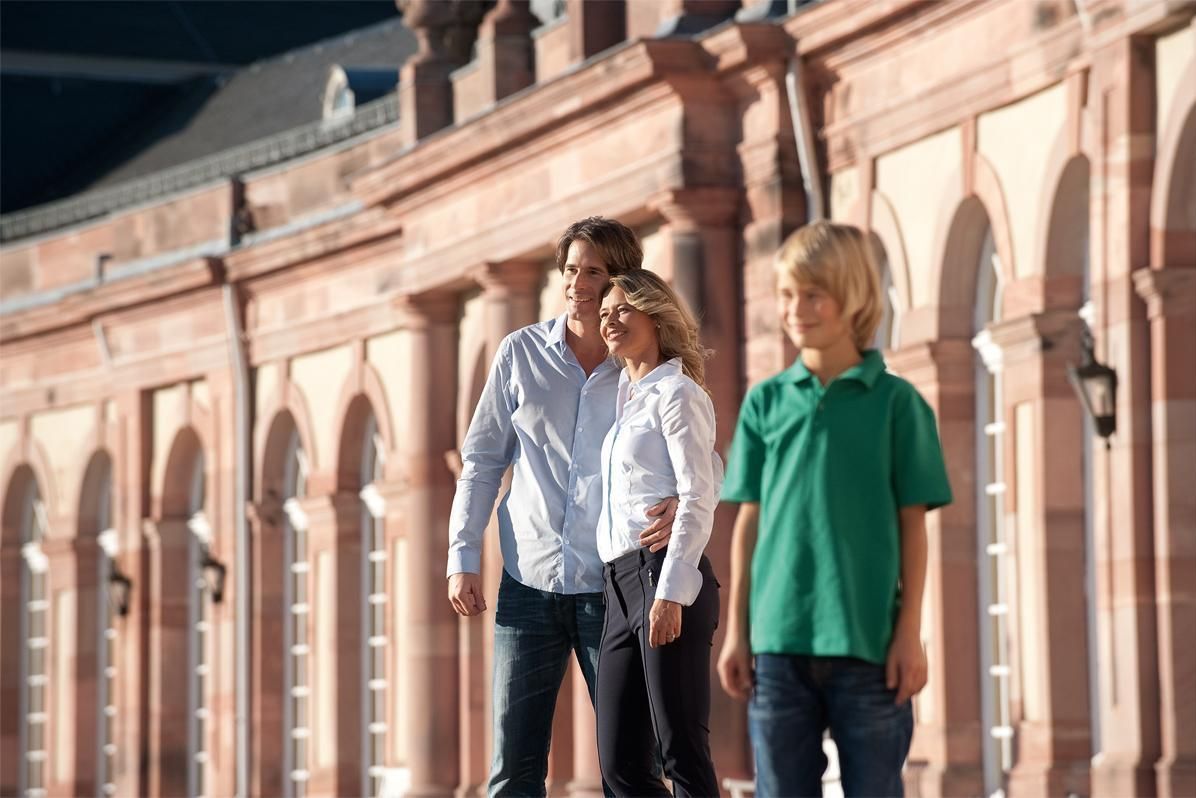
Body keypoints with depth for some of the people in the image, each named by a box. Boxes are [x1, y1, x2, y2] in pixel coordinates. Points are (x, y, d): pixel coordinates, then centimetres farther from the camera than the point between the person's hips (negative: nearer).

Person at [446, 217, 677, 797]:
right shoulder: (522, 353, 5)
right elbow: (482, 460, 9)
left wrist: (683, 501, -22)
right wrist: (462, 557, 2)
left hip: (611, 589, -1)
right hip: (529, 582, 1)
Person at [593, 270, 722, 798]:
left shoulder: (677, 393, -2)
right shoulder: (625, 397, 23)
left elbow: (698, 498, -12)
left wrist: (671, 592, -21)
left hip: (665, 576, -9)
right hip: (622, 585, 9)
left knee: (681, 751, -11)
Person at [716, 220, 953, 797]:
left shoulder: (895, 401, 0)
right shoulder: (765, 402, 8)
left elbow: (912, 524, 0)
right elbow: (750, 520, 10)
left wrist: (909, 633, -5)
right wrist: (736, 630, 7)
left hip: (868, 641, -2)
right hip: (779, 641, 3)